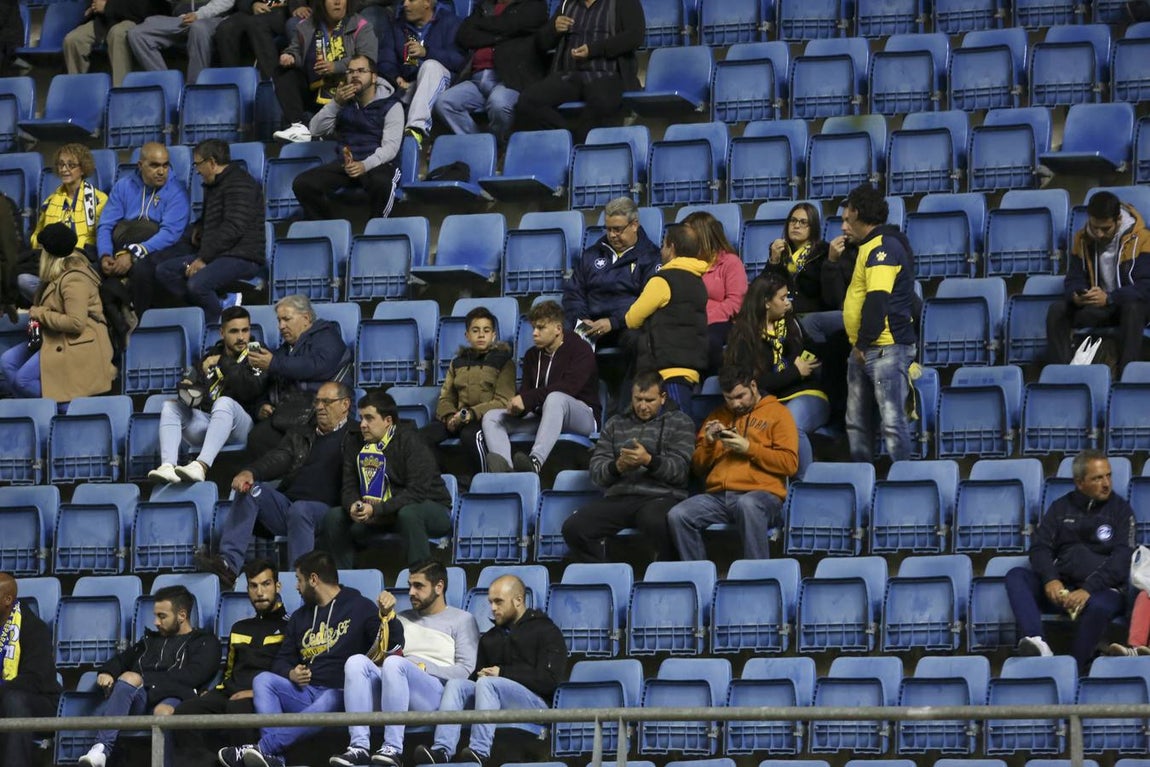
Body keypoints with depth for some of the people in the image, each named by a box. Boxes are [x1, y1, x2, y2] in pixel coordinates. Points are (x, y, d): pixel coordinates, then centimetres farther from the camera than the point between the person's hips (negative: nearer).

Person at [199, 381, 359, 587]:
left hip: (324, 509, -5)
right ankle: (228, 563, -29)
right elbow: (278, 459, 9)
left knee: (299, 510, -36)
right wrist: (250, 472, -11)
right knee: (250, 489, -17)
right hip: (287, 504, 5)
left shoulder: (356, 438, 10)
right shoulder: (300, 435, 26)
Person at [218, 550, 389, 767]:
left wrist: (388, 617, -27)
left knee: (326, 706, -39)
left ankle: (262, 748, -45)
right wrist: (290, 674, 1)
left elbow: (394, 643, -5)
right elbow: (282, 660, 25)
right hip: (304, 691, 6)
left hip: (339, 694, -6)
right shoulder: (300, 617, 23)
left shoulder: (360, 608, 5)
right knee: (263, 680, -17)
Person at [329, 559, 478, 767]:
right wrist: (384, 615, 9)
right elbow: (380, 654, 18)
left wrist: (425, 668, -9)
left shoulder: (462, 620, 15)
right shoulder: (404, 619, 31)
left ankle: (393, 748, -39)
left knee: (394, 663, -35)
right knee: (357, 661, -24)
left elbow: (465, 671, 2)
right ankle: (359, 747, -37)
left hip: (436, 693, -5)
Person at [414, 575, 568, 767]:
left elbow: (549, 679, -7)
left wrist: (503, 673, -7)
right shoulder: (490, 638, 27)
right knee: (455, 684, -19)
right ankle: (442, 751, -38)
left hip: (536, 701, -6)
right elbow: (476, 677, 25)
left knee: (487, 684, -32)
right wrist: (478, 676, -1)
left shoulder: (547, 632, 6)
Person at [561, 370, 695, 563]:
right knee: (573, 528, -23)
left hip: (661, 498, -4)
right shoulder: (616, 424, 24)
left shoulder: (679, 422, 13)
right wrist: (617, 467, -9)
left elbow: (680, 469, 0)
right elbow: (596, 470, 14)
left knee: (656, 524, -41)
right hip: (618, 498, 4)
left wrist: (648, 460, -18)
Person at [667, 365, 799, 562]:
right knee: (677, 516, -24)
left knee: (748, 505, -41)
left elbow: (790, 463, -1)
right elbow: (698, 467, 25)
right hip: (718, 496, 5)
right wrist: (709, 443, 5)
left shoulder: (776, 413, 11)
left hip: (761, 493, -5)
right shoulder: (718, 416, 26)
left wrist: (748, 448, -9)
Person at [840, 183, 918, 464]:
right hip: (863, 349, 11)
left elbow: (877, 299, -21)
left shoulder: (883, 248, -13)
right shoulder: (869, 247, 19)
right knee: (857, 422, 14)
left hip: (885, 348, -11)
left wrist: (864, 342, -18)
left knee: (892, 420, -10)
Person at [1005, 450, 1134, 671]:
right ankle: (1037, 643, -42)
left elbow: (1122, 559, -6)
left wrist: (1088, 590, -21)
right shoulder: (1061, 508, 16)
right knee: (1016, 576, -20)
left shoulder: (1120, 509, 6)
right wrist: (1050, 579, -15)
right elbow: (1040, 547, 8)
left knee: (1098, 606, -39)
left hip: (1103, 588, -4)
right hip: (1061, 586, 4)